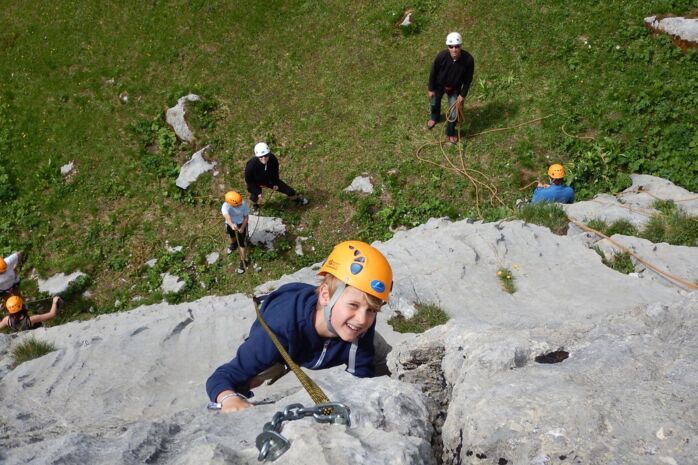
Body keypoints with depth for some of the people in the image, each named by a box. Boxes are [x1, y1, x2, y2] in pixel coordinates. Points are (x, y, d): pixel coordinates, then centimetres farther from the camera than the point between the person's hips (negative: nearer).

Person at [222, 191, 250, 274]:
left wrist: (242, 228, -28)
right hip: (230, 224, 1)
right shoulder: (225, 206, -37)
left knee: (242, 243, 5)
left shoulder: (243, 203, -32)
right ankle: (233, 244, 68)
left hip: (241, 224, -1)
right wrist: (232, 225, -76)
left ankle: (243, 261, 24)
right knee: (232, 236, 32)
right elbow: (227, 217, -56)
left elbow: (246, 217, -19)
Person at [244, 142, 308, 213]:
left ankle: (297, 198, 39)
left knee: (288, 190, 3)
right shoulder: (251, 164, -38)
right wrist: (258, 192, -24)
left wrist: (275, 183, -3)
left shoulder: (273, 159, -29)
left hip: (269, 179, 3)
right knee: (254, 196, -23)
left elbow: (275, 171, -5)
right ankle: (255, 205, 18)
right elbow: (248, 180, -23)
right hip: (256, 182, -3)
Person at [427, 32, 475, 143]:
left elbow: (468, 79, -16)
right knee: (435, 103, 27)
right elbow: (433, 72, -16)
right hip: (439, 85, 1)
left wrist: (462, 95, -11)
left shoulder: (468, 59, -32)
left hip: (455, 88, 0)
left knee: (454, 112, 5)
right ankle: (435, 117, 63)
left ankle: (451, 132, 35)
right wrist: (431, 89, -7)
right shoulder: (441, 56, -33)